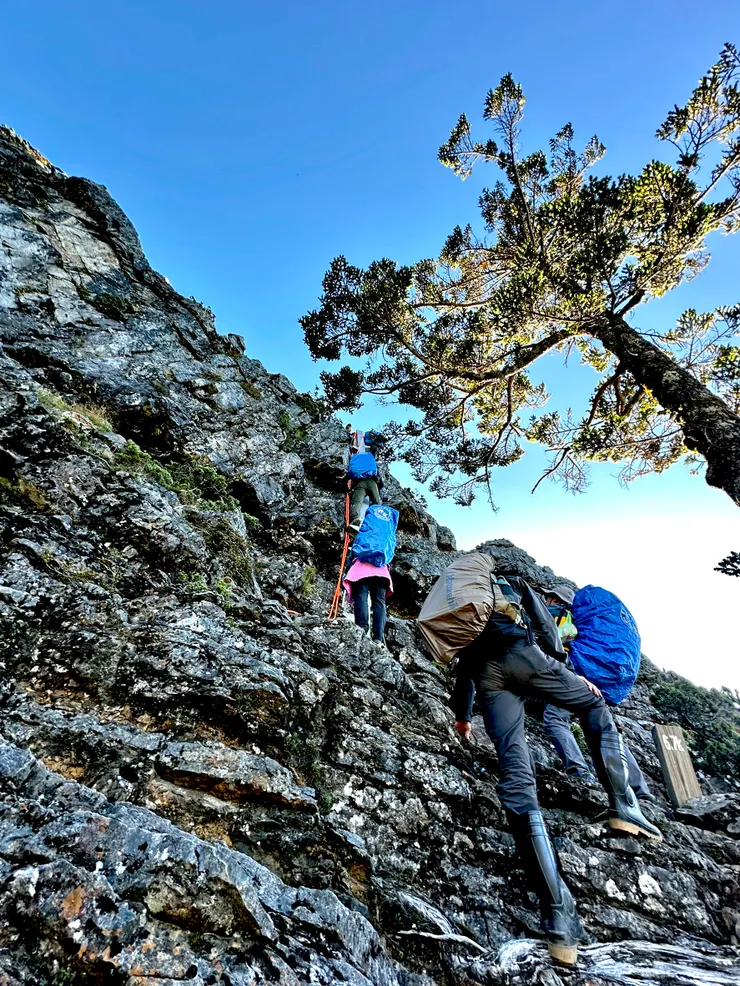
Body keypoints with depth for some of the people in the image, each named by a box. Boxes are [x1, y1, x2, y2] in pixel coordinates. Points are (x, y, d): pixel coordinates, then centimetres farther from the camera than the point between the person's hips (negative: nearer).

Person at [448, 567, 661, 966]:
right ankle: (623, 806, 17)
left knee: (515, 772, -4)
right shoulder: (513, 583, 30)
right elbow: (544, 622, 12)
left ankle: (559, 915, -12)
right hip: (520, 653, -2)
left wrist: (462, 715, 48)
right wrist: (562, 667, 11)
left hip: (484, 670, 3)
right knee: (594, 705, 25)